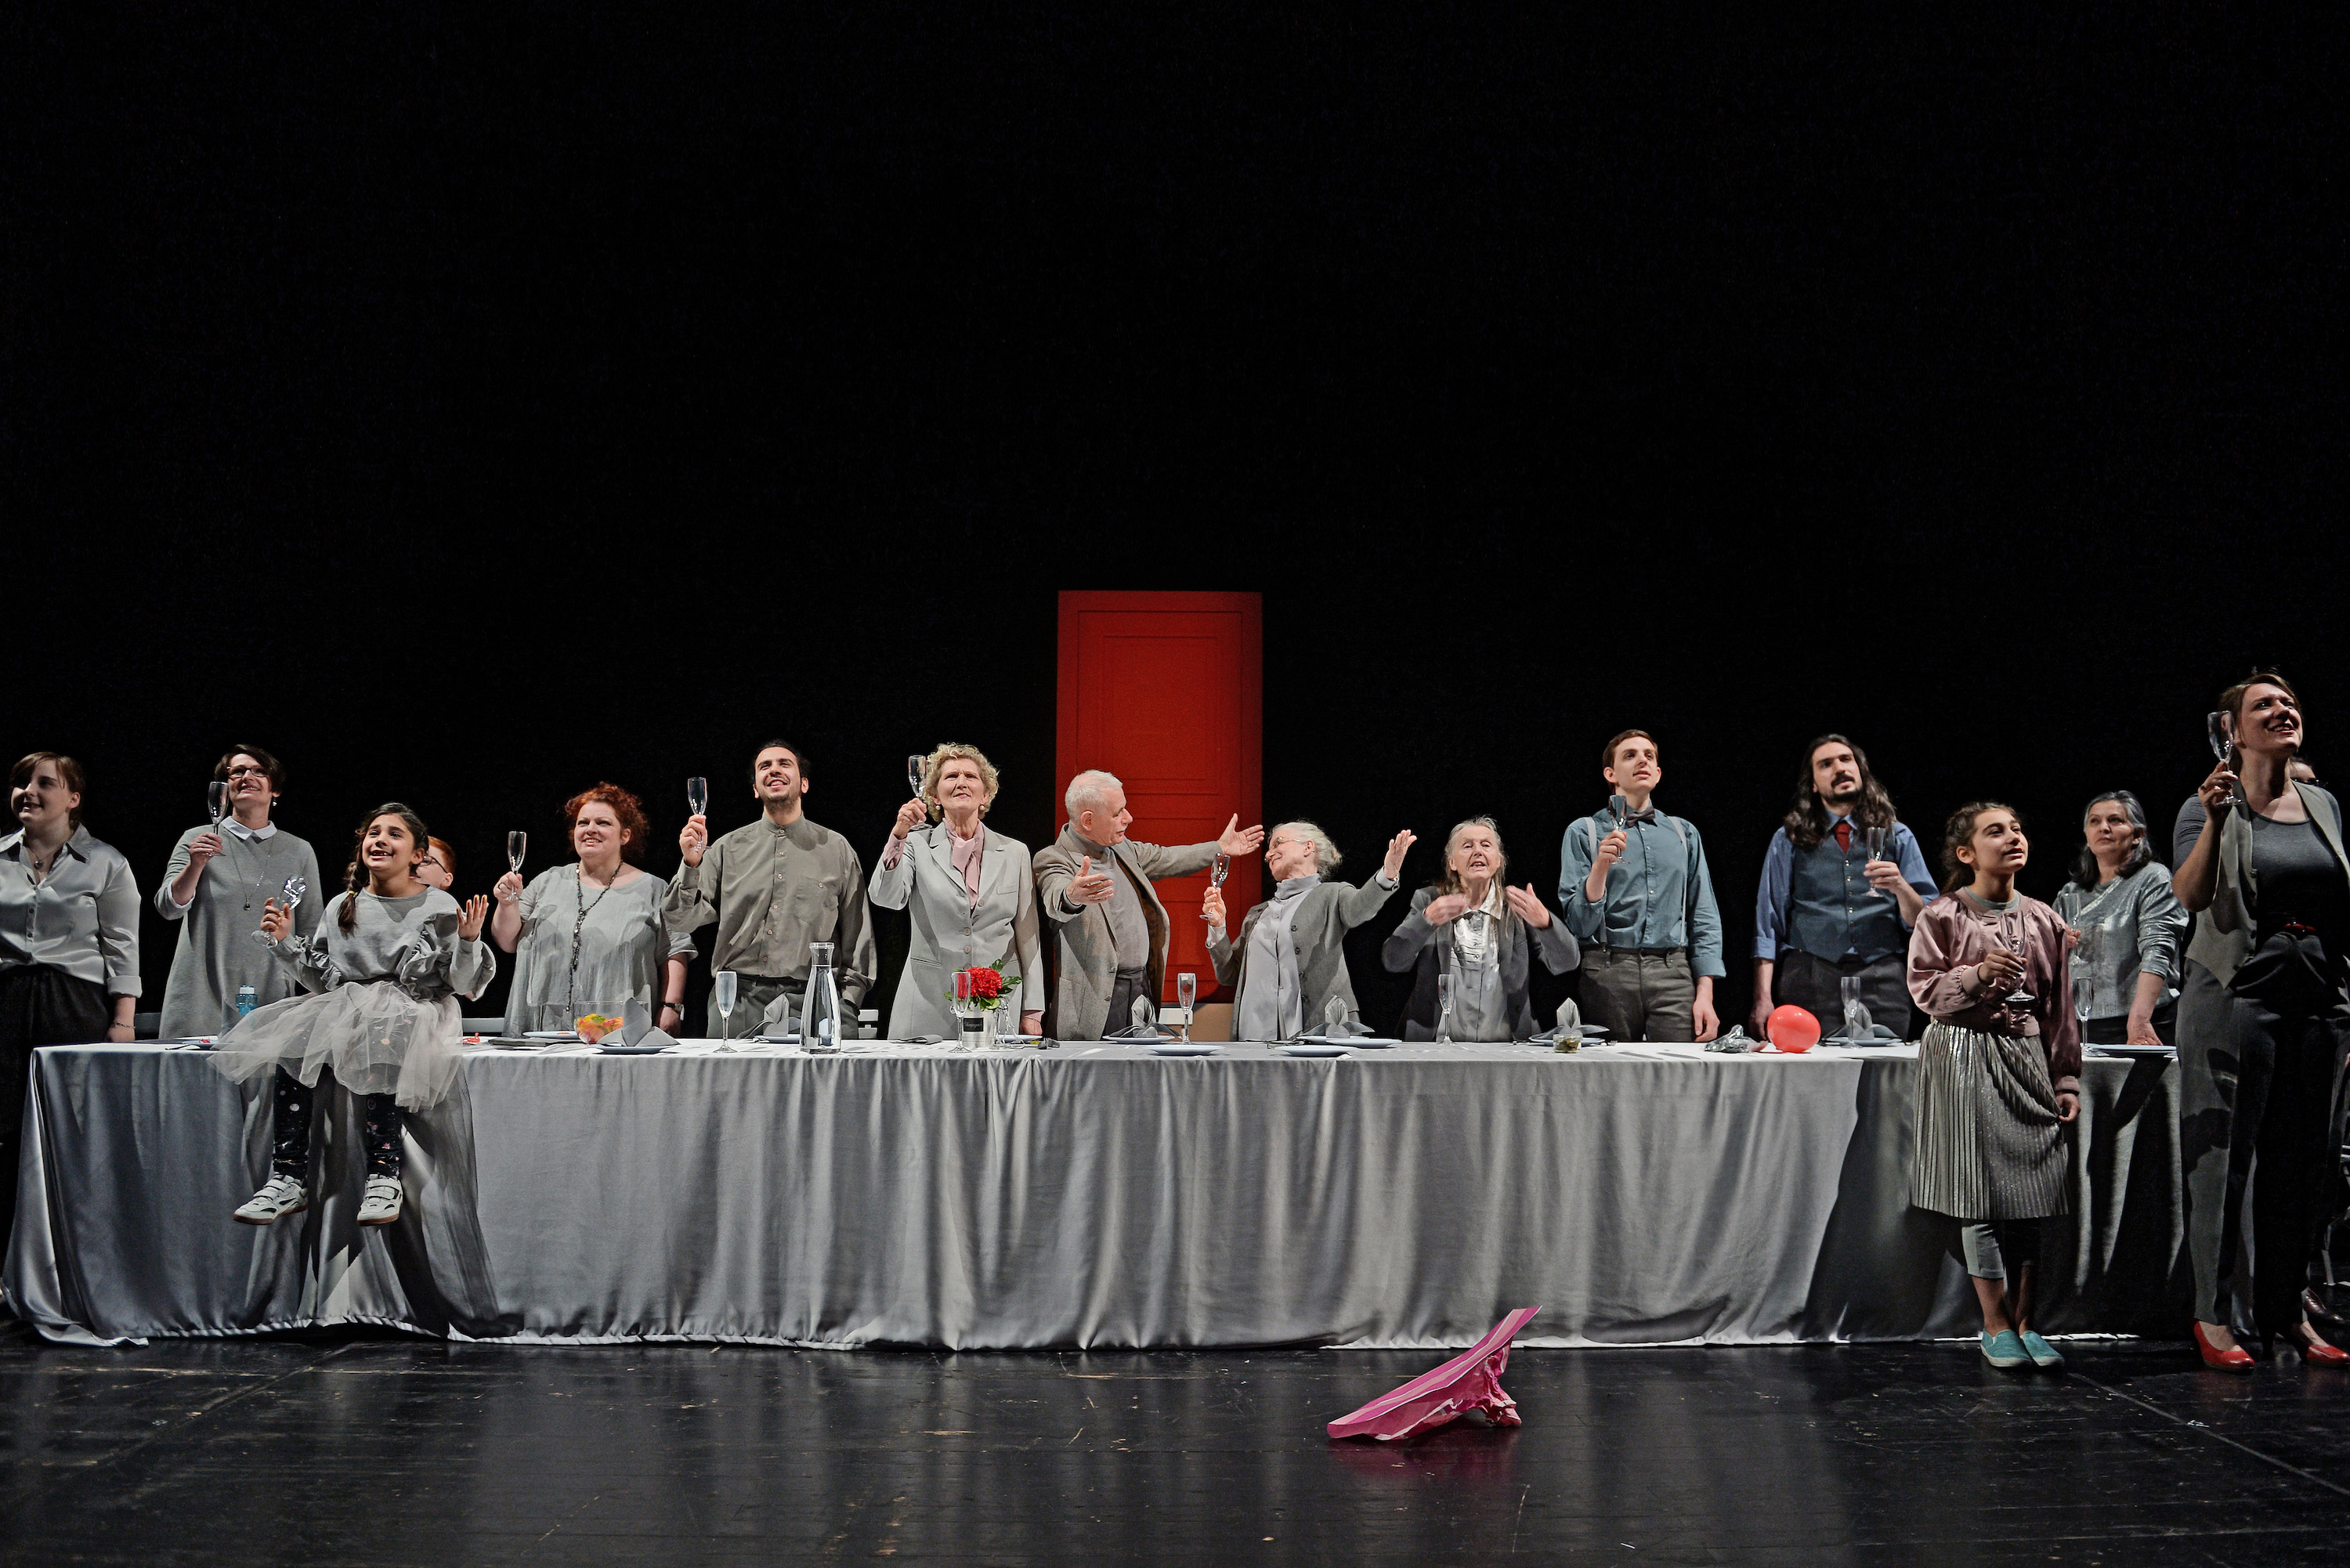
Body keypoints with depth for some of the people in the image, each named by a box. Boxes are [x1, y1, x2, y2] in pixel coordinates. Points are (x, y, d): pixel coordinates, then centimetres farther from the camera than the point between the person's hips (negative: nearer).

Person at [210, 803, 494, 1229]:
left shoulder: (440, 908, 2)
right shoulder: (341, 907, 13)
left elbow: (464, 984, 0)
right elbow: (321, 978, 15)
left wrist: (469, 941, -18)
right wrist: (285, 943, 4)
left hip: (415, 1013, -4)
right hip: (346, 1005, 4)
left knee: (379, 1042, -38)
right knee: (291, 1046, -25)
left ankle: (383, 1175, -33)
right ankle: (289, 1179, -24)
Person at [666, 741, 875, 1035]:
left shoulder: (836, 850, 11)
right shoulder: (728, 849, 12)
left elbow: (858, 941, 11)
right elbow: (681, 922, 6)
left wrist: (846, 1008, 1)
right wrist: (691, 866, -10)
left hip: (809, 1002, -1)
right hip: (737, 1000, 1)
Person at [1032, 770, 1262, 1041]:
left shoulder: (1122, 848, 14)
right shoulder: (1053, 859, -13)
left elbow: (1163, 860, 31)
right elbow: (1055, 901, -35)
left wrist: (1219, 848, 36)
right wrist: (1073, 896, -59)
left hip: (1143, 989, 8)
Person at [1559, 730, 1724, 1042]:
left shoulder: (1684, 833, 18)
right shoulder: (1585, 832, 7)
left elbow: (1704, 919, 14)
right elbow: (1579, 924, -1)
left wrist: (1705, 993, 3)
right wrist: (1600, 867, -16)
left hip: (1673, 973, 2)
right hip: (1609, 972, -2)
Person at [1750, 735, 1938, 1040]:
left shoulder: (1897, 836, 15)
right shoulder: (1789, 840, 13)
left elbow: (1925, 923, 10)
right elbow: (1769, 923, 7)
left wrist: (1901, 887, -11)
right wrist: (1763, 999, -3)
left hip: (1884, 982, 1)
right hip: (1812, 979, -1)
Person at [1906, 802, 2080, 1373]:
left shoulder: (2043, 920, 10)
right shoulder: (1942, 916, -1)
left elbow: (2059, 1008, 12)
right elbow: (1924, 989, -5)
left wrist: (2066, 1079, 9)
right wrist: (1977, 975, -21)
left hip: (2027, 1058, 4)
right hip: (1963, 1059, -3)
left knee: (2028, 1196, 1)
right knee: (1978, 1196, -5)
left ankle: (2024, 1322, 10)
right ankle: (1996, 1324, 5)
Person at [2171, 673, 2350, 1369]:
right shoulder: (2220, 803, -2)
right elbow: (2189, 897, -15)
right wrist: (2214, 823, -27)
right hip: (2236, 995, -5)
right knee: (2224, 1155, -3)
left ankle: (2287, 1309, 18)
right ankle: (2213, 1314, 3)